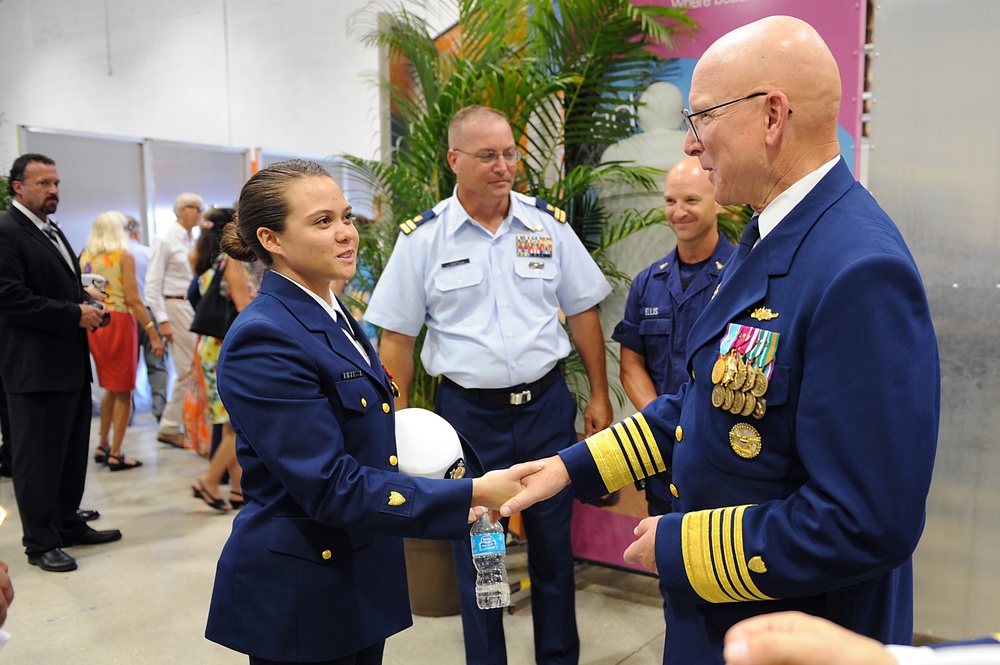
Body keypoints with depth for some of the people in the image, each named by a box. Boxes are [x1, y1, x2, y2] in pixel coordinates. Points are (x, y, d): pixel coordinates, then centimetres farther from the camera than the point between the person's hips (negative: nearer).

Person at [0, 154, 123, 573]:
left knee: (73, 452, 17)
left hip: (71, 364, 9)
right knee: (38, 458, 2)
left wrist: (88, 306, 4)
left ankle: (68, 524, 31)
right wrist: (74, 314, -18)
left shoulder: (52, 232, 17)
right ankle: (40, 543, 14)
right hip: (36, 368, -9)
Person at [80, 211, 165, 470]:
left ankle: (103, 446, 24)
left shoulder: (85, 256, 9)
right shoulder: (124, 256, -7)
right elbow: (133, 299, -13)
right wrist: (153, 334, -13)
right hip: (119, 322, -6)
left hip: (94, 324, 6)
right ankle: (116, 455, 5)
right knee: (123, 391, 3)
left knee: (111, 388, 20)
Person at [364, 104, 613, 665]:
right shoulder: (423, 238, -4)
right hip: (468, 410, -1)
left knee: (553, 538, 14)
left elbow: (583, 311, 7)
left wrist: (599, 396, 6)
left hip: (546, 403, 2)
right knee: (475, 547, 11)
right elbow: (397, 336, 0)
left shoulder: (549, 223, 1)